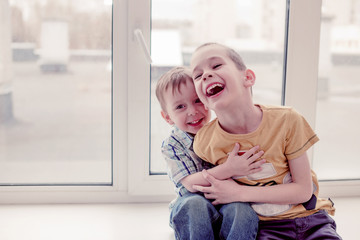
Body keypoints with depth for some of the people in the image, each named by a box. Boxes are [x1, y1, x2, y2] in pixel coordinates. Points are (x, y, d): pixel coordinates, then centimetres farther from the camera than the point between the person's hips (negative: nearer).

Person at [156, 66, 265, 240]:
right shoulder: (171, 145, -6)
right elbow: (191, 184, -18)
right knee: (194, 204, -36)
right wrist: (229, 170, -31)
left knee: (243, 210, -33)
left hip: (229, 202, 1)